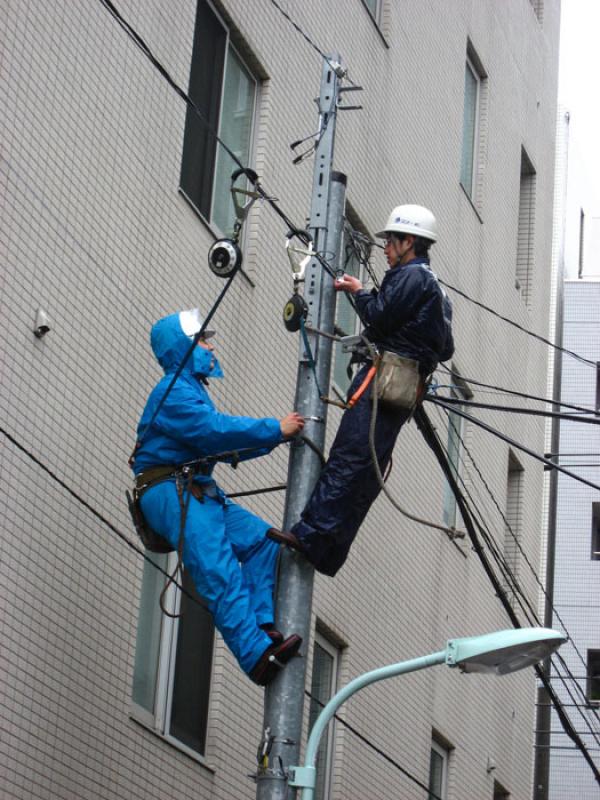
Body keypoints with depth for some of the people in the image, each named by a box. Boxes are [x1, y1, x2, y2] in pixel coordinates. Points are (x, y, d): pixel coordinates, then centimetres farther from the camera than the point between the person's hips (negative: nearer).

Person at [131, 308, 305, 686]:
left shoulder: (194, 389, 25)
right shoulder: (174, 391, -7)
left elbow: (227, 444, 24)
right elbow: (215, 431, -19)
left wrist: (275, 436, 12)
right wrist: (276, 429, -13)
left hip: (198, 490, 10)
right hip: (169, 490, -10)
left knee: (261, 539, -6)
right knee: (221, 573, -21)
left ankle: (262, 625, -13)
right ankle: (257, 655, -32)